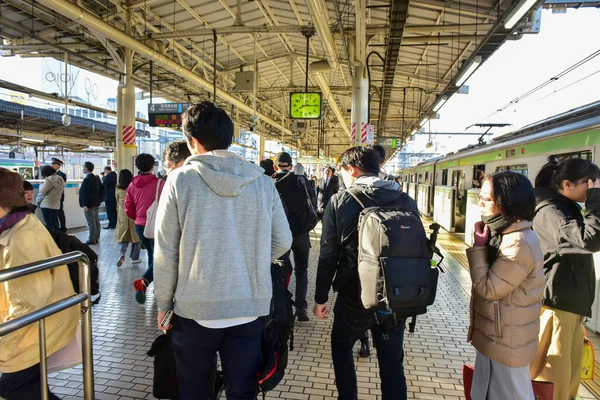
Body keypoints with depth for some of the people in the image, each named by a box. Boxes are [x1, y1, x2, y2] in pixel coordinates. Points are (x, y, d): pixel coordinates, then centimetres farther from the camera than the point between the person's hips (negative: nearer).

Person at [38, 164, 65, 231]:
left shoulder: (49, 179, -15)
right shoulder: (60, 179, 9)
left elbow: (42, 191, -12)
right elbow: (62, 191, 17)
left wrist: (41, 185, 6)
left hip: (47, 204, -8)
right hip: (56, 204, 8)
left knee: (49, 223, -3)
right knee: (54, 222, 15)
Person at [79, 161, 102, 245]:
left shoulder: (87, 179, -18)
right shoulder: (97, 178, 10)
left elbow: (85, 193, -20)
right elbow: (100, 190, 14)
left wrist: (84, 205, -19)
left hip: (89, 204, -9)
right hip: (96, 203, 9)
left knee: (91, 222, -4)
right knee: (96, 221, 12)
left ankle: (92, 239, 0)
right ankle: (97, 238, 19)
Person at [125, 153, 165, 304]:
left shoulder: (132, 184, 2)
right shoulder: (159, 183, -14)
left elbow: (128, 209, 5)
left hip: (140, 225, 6)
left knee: (151, 254, 21)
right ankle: (143, 281, -26)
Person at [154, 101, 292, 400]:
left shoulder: (181, 179, -8)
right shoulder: (263, 182, -1)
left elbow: (165, 252, -6)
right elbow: (283, 242, 3)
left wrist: (163, 304, 6)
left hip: (195, 308, -1)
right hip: (249, 307, 2)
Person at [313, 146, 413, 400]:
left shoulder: (340, 202, -10)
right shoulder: (407, 202, -3)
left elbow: (328, 256, -9)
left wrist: (320, 298, 2)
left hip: (354, 296, -2)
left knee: (341, 347, 23)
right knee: (392, 363, 16)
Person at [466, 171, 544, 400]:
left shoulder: (519, 244, -27)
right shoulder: (507, 235, 6)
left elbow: (488, 288, -22)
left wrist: (479, 247, -18)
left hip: (507, 344, -9)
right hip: (494, 337, 9)